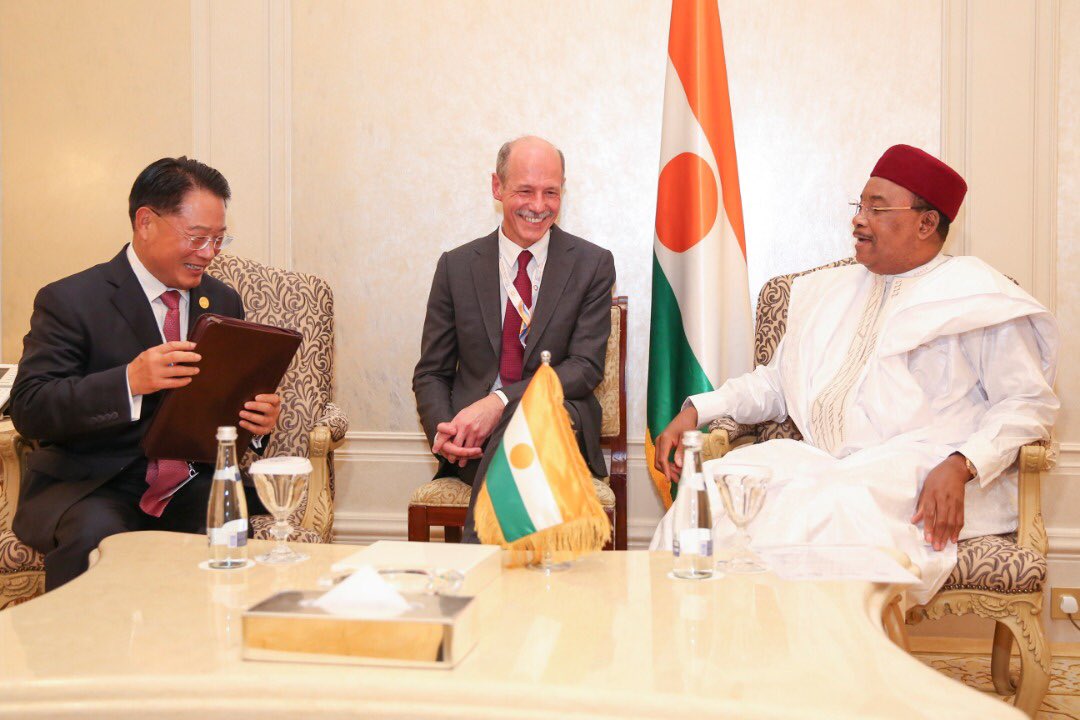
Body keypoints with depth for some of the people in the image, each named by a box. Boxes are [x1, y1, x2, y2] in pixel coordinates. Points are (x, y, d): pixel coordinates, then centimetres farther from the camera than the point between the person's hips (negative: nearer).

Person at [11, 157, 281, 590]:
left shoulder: (224, 302, 14)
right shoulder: (70, 301, -3)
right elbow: (28, 409, -12)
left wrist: (256, 418, -6)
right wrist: (129, 382, -28)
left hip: (195, 485, 4)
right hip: (92, 487, -3)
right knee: (95, 536, -35)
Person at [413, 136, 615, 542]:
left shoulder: (592, 265, 5)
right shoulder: (456, 267, 10)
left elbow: (586, 367, -5)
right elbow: (430, 374, 12)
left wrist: (500, 401, -19)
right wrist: (443, 431, -12)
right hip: (471, 447, 1)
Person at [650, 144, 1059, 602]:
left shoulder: (976, 297, 6)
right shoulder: (829, 291, 25)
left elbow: (1028, 402, -1)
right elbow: (776, 381, 25)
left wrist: (960, 466, -18)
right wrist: (697, 411, 9)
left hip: (920, 467, -5)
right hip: (822, 461, 5)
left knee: (826, 506, -37)